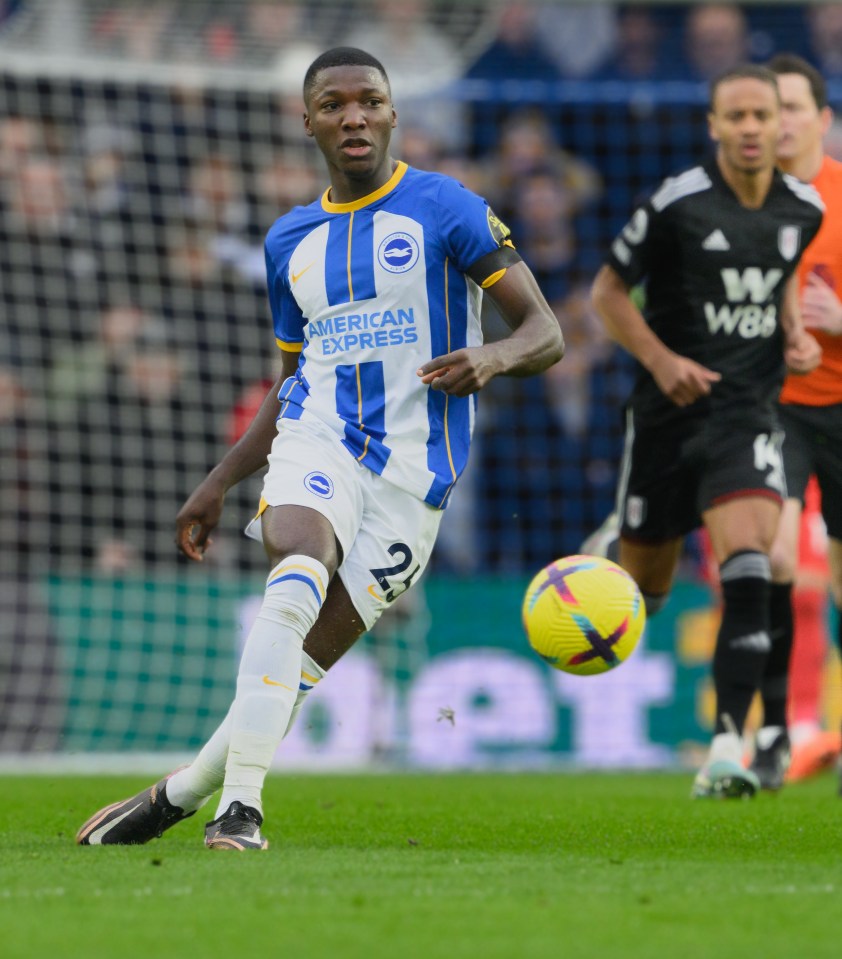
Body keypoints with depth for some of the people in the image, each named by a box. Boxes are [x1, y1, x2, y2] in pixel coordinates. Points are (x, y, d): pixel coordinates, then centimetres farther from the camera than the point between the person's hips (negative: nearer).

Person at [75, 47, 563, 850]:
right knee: (297, 579, -31)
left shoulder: (444, 209, 0)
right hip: (316, 441, 2)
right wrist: (217, 485, 19)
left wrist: (491, 358, -25)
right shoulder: (290, 241, 15)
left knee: (303, 664, -7)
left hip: (412, 472, -2)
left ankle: (176, 796, 11)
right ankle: (240, 801, -34)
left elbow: (546, 333, -2)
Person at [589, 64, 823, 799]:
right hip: (669, 412, -1)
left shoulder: (803, 209, 3)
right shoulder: (677, 205, -11)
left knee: (748, 566, -21)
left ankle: (728, 747, -23)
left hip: (748, 413, 1)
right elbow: (608, 291, -2)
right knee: (644, 587, 10)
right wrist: (661, 361, -15)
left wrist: (796, 333, 4)